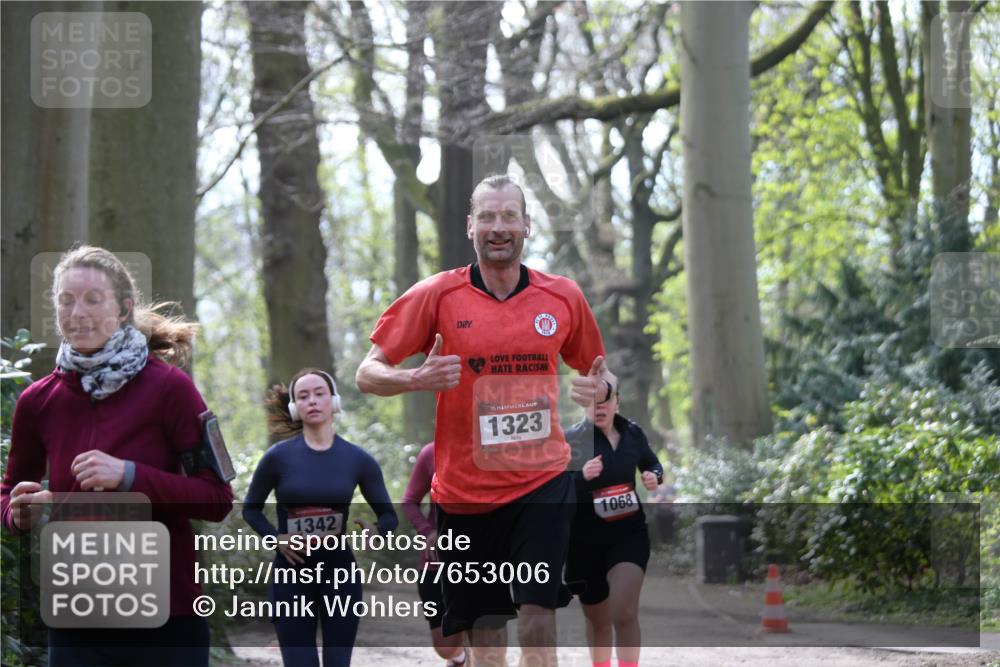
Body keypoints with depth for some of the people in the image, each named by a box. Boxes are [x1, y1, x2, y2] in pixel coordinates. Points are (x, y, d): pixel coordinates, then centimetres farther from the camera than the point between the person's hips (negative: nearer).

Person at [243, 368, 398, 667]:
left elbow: (389, 516, 6)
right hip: (292, 575, -1)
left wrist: (372, 531, -17)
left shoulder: (358, 459, -1)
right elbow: (251, 509, 9)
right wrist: (276, 537, -10)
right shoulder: (278, 457, -4)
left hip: (340, 574, 1)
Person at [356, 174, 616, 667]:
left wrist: (600, 387, -7)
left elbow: (594, 371, 17)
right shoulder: (435, 296, -3)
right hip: (464, 491, 0)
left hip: (541, 481, 0)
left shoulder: (563, 297, 3)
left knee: (538, 613, -13)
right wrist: (418, 379, -22)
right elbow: (368, 374, -1)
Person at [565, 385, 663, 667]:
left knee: (624, 613, -19)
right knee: (597, 620, 15)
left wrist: (654, 476, -5)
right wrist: (582, 477, -38)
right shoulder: (572, 439, -13)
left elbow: (652, 463, 18)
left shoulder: (632, 432, -1)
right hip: (586, 538, -1)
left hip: (629, 533, 1)